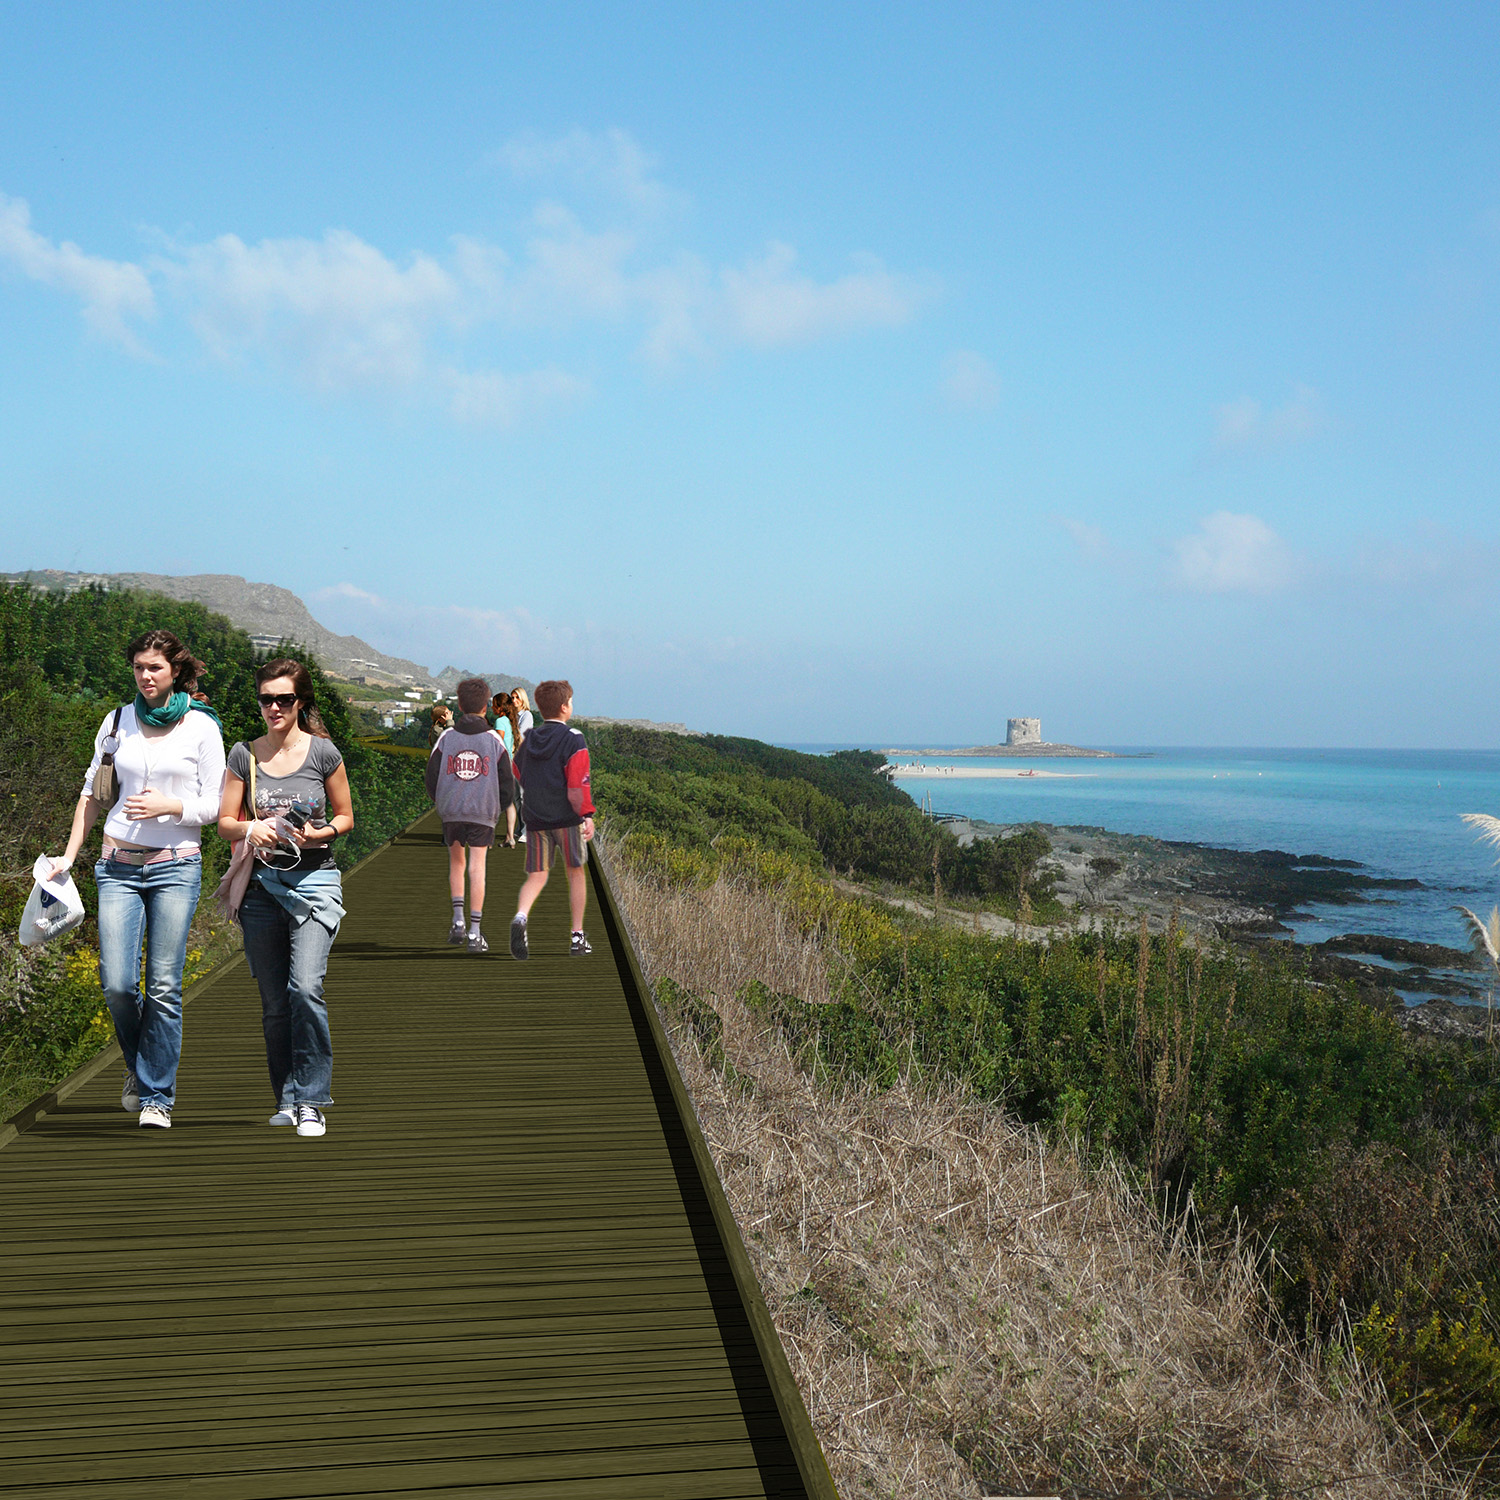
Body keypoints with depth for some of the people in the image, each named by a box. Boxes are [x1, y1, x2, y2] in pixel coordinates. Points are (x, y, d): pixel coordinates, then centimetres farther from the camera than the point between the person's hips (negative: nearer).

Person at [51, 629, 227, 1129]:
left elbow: (214, 806, 1)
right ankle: (139, 1065, 23)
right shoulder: (117, 721, 9)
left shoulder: (201, 727, 0)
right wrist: (68, 855, 12)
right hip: (119, 865, 2)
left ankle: (157, 1094, 11)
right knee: (117, 983, -5)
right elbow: (92, 794, 16)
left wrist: (168, 806, -16)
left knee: (163, 986, -3)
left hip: (176, 866, -2)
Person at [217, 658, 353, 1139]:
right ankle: (286, 1099, 21)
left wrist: (319, 834, -12)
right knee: (274, 1003, 7)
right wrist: (250, 829, -14)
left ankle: (311, 1101, -7)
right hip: (262, 885, 3)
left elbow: (345, 816, 8)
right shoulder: (245, 755, 5)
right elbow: (224, 821, 7)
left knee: (305, 988, -17)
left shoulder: (323, 752, -1)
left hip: (314, 880, -3)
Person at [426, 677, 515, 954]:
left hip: (451, 813, 1)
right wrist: (497, 808, 15)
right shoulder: (494, 740, -2)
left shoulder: (446, 738, -1)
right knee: (477, 869, -2)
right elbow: (507, 784, 0)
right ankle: (475, 933, -3)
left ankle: (458, 921, 10)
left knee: (456, 863, 18)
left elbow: (431, 779, 2)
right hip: (483, 813, -1)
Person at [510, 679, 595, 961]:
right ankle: (577, 936, 15)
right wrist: (587, 815, -11)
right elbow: (578, 784, -16)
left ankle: (520, 917, -24)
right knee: (575, 874, 11)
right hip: (567, 819, -4)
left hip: (535, 820, 4)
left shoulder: (528, 741, 8)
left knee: (536, 876, 5)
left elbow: (517, 779, 18)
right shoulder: (573, 740, -10)